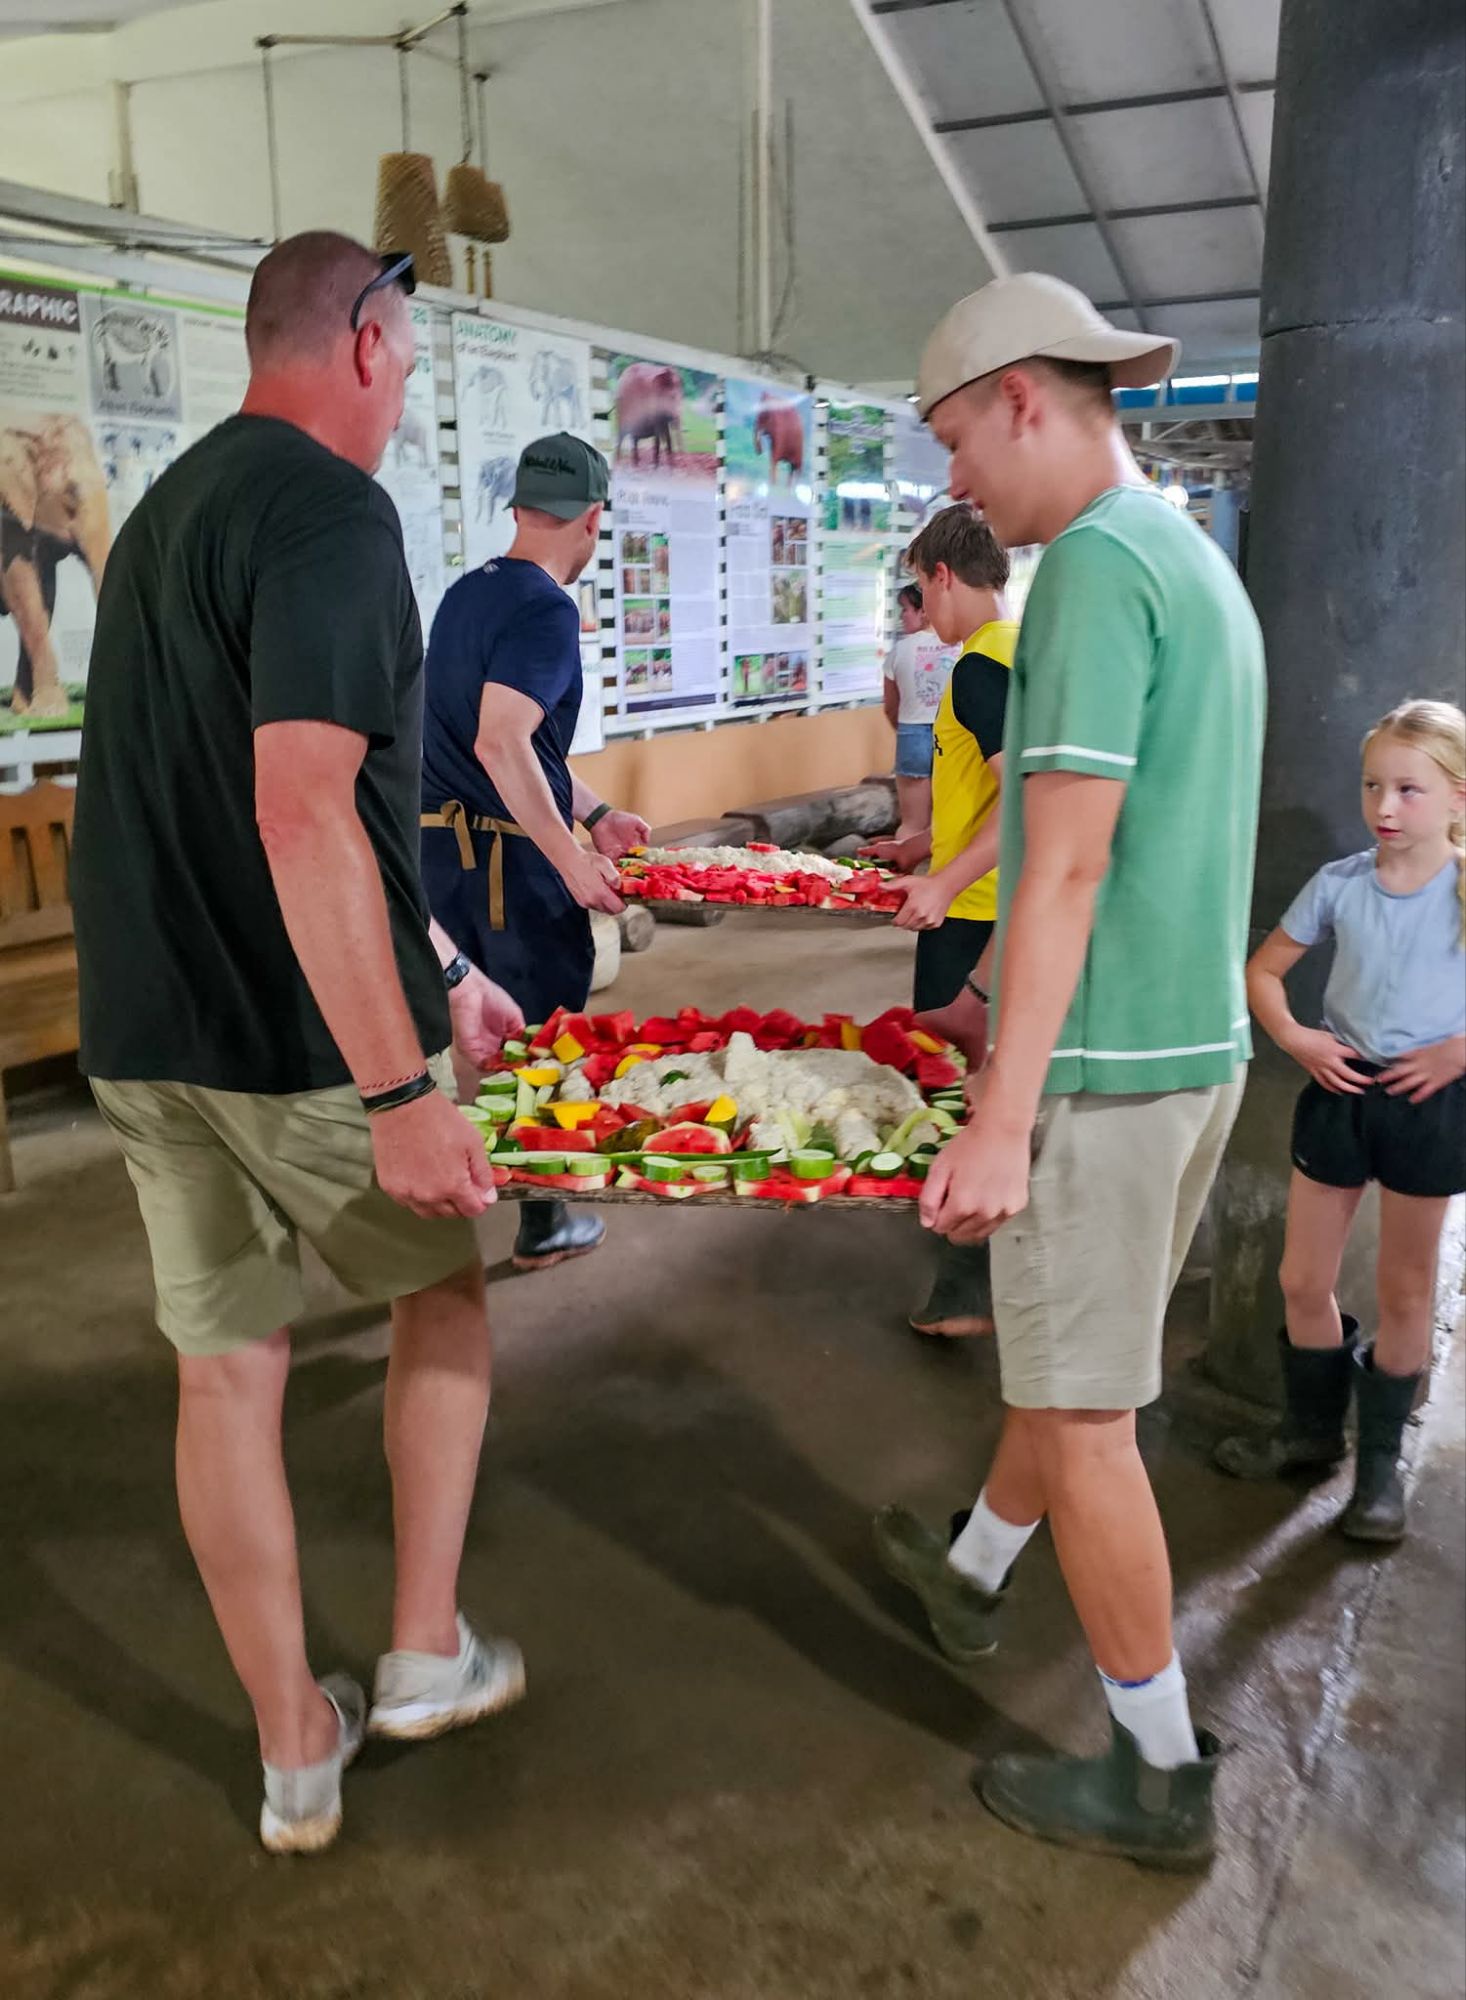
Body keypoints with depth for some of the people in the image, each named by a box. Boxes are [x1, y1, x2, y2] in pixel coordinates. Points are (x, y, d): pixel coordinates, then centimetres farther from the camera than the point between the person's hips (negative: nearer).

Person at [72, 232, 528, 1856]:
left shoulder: (168, 510, 17)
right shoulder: (328, 510, -14)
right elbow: (305, 816, -25)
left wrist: (435, 964, 24)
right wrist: (400, 1093, -26)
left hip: (146, 1034, 8)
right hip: (310, 1039, -7)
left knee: (225, 1372, 12)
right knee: (443, 1294, 17)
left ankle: (294, 1753, 28)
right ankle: (426, 1654, 28)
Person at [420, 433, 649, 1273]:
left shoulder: (467, 594, 13)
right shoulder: (546, 610, -15)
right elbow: (501, 745, -26)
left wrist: (594, 813, 22)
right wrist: (574, 859, -24)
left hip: (438, 845, 8)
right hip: (507, 856, -8)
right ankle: (545, 1223, 18)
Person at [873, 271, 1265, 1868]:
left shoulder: (1095, 564, -16)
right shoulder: (1208, 574, 15)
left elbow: (1067, 864, -23)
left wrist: (999, 1124, -22)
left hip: (1098, 1067, -10)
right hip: (1198, 1046, 10)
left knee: (1080, 1409, 3)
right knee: (1067, 1348, 24)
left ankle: (1157, 1773, 19)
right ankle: (970, 1575, 46)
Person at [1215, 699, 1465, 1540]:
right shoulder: (1339, 884, -5)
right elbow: (1263, 970, 6)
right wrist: (1296, 1038, -9)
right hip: (1339, 1093, 3)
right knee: (1304, 1278, 10)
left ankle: (1381, 1457, 28)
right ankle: (1314, 1428, 32)